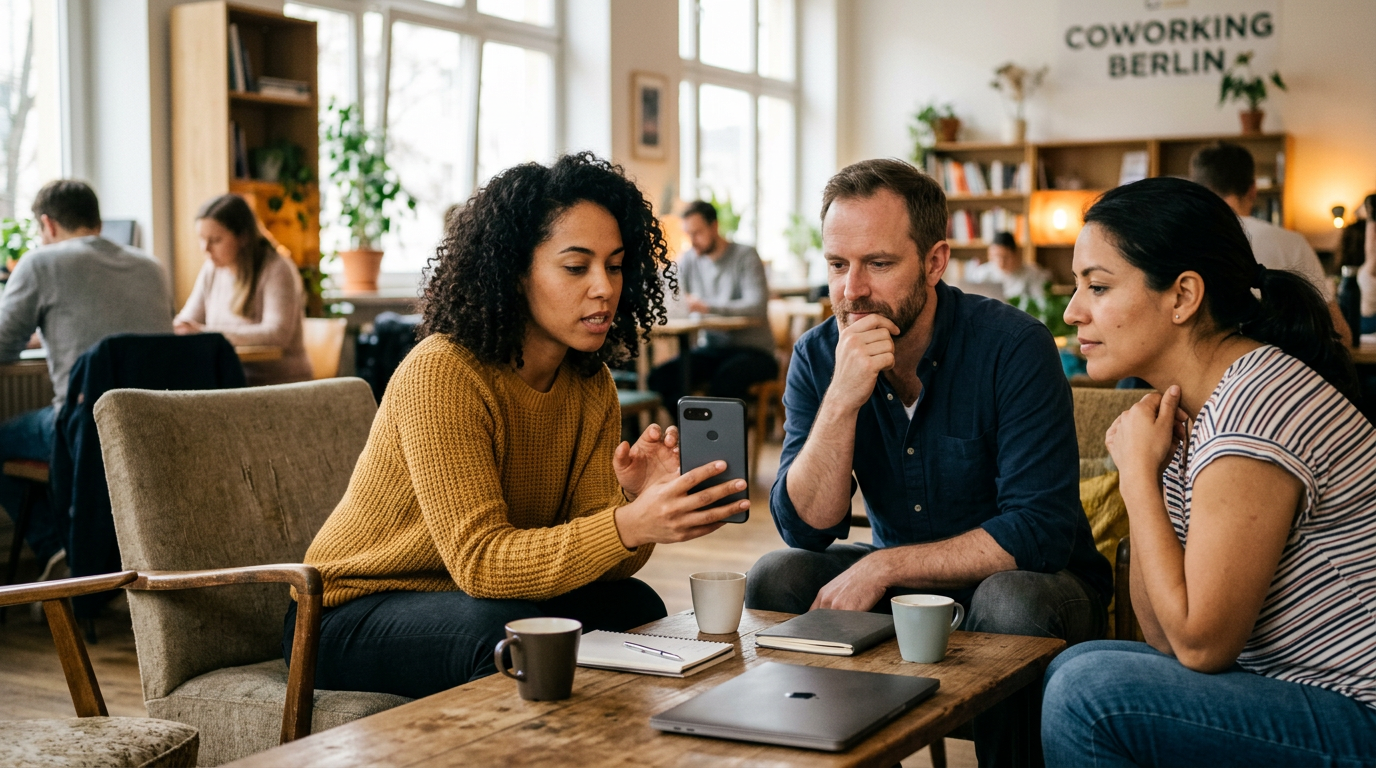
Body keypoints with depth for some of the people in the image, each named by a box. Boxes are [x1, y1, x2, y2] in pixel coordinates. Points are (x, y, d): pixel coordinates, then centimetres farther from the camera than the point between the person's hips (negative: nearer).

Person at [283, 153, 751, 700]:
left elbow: (597, 562, -8)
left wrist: (643, 504, -31)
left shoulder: (591, 386, -1)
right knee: (511, 633, -34)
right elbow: (479, 559, -31)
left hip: (476, 597, 6)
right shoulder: (440, 374, -24)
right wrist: (630, 524, -45)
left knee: (634, 605, -18)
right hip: (352, 615, -6)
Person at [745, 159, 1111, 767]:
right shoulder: (818, 358, -6)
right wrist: (842, 400, -28)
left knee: (1011, 604, -35)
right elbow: (805, 528, -14)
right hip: (905, 582, 4)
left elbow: (1040, 530, -25)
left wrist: (882, 567, -26)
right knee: (777, 580, -17)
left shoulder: (1012, 346, -20)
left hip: (1032, 581, -4)